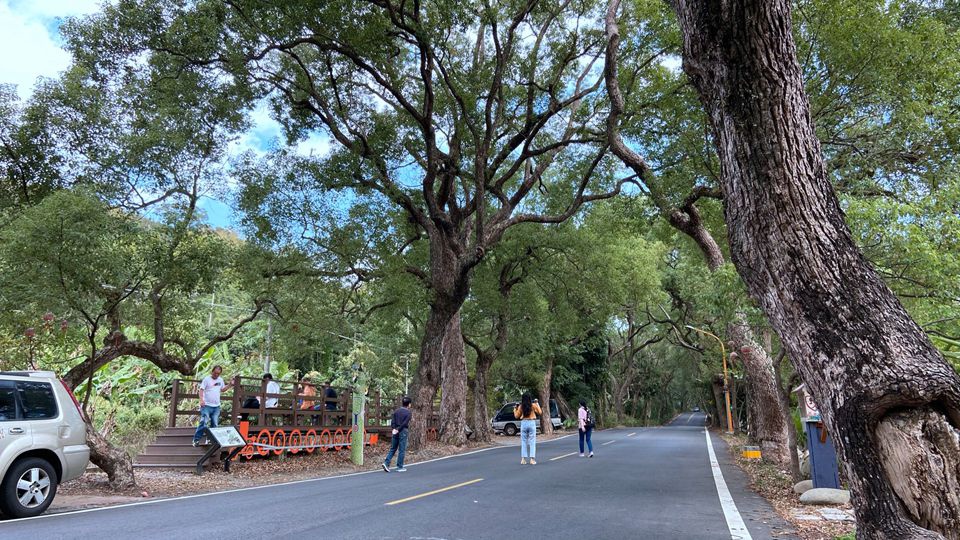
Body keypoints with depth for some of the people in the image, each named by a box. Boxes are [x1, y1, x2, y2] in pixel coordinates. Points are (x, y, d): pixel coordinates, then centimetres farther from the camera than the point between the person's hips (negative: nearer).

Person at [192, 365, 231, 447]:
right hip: (207, 405, -5)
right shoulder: (207, 379, -7)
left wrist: (229, 385, 10)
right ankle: (196, 439, -3)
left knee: (215, 424, 8)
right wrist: (201, 399, -23)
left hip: (216, 406, 6)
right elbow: (201, 390, -10)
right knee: (203, 422, -12)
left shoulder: (220, 380, 10)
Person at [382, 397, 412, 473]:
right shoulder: (409, 413, -6)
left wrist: (394, 429, -10)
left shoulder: (396, 411, 9)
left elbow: (392, 421, 0)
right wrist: (398, 430, -11)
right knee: (401, 450, 3)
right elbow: (405, 423, -14)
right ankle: (400, 467, 7)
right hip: (403, 432, -5)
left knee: (393, 449, 11)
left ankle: (386, 463, -3)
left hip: (395, 431, 5)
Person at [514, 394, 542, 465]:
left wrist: (515, 409, 20)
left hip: (523, 423, 1)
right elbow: (540, 412, 7)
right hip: (532, 423, -1)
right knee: (532, 441, 4)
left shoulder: (520, 406, -1)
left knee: (523, 441, 10)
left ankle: (523, 459, 8)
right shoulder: (533, 405, -3)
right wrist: (537, 405, 16)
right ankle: (532, 459, -1)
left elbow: (516, 416, 5)